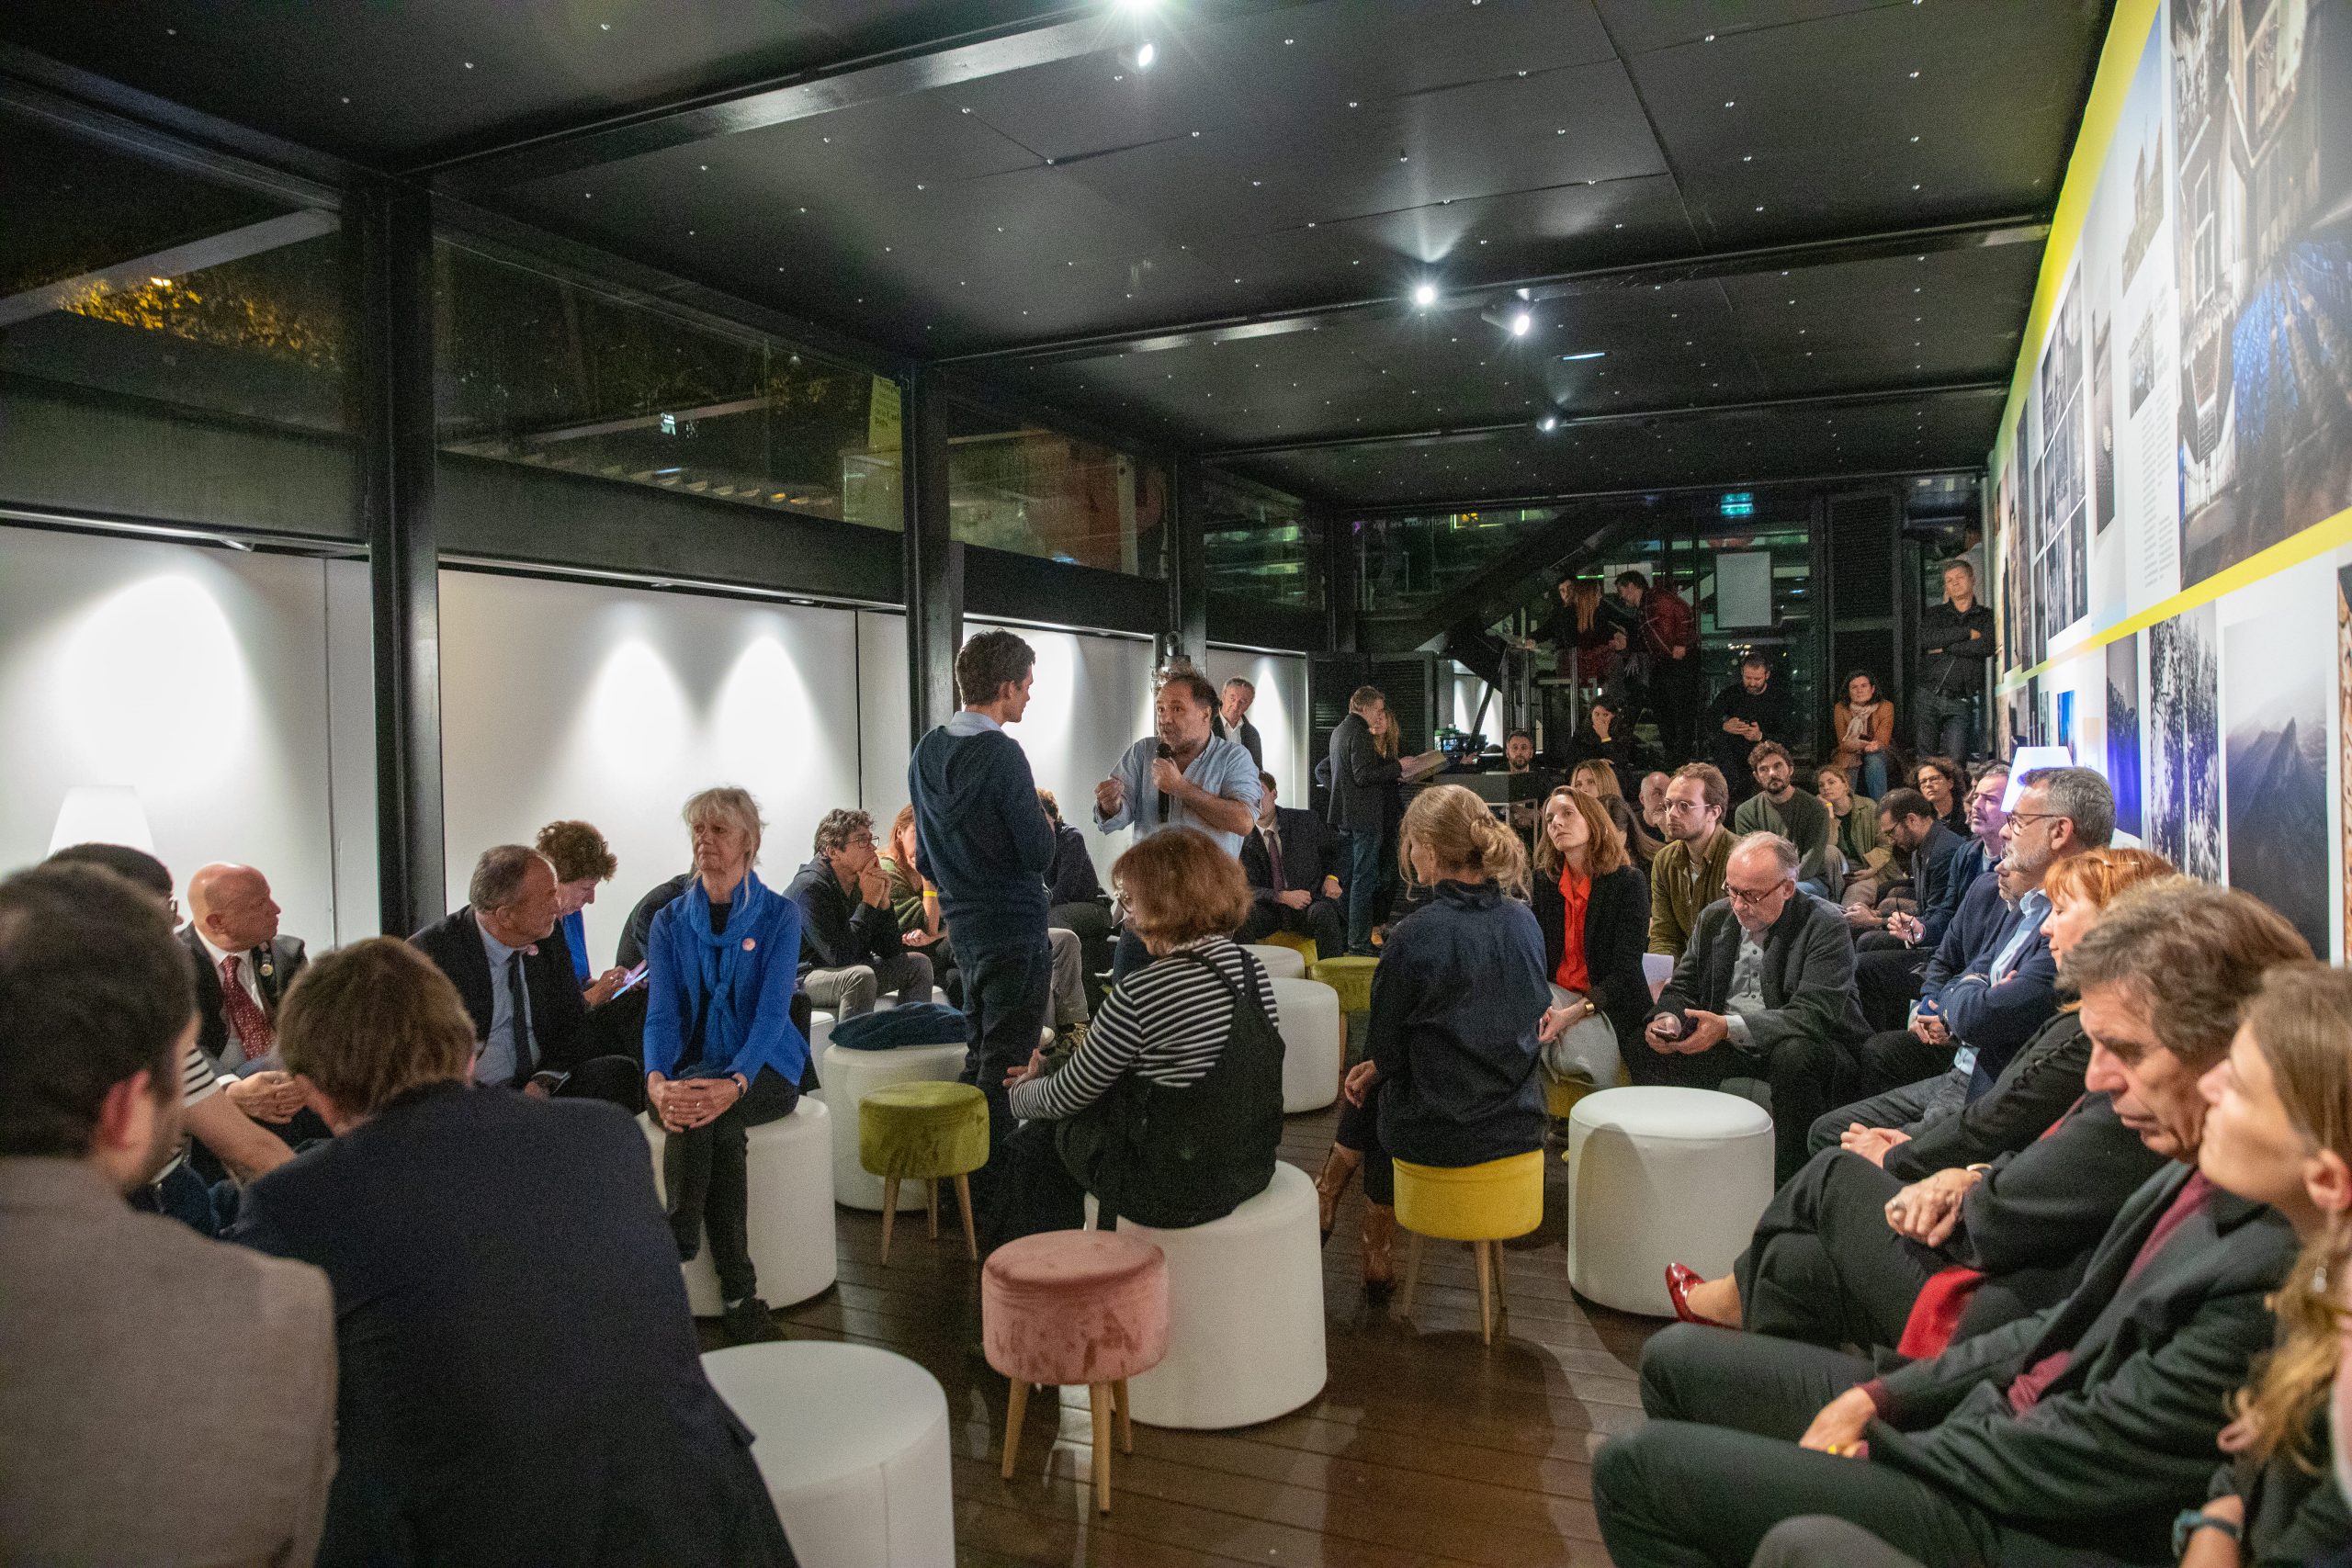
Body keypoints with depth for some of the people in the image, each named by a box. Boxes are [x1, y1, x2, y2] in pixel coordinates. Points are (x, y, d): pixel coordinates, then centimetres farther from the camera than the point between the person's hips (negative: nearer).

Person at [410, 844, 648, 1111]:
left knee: (621, 1072, -22)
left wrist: (543, 1083, -10)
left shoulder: (550, 937, 3)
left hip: (540, 1090, 5)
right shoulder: (432, 952, -12)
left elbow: (574, 1025, 10)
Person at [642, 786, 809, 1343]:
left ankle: (675, 1250, -25)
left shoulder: (780, 915, -1)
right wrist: (656, 1080, -27)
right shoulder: (670, 922, 8)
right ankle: (738, 1295, -29)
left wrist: (734, 1082, -32)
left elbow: (773, 1010, -14)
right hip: (691, 1070, 2)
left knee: (706, 1105, -35)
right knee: (716, 1126, -33)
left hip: (764, 1069, -2)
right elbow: (661, 1014, -4)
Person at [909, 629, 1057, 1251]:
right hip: (1014, 931, -8)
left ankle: (966, 1188, 28)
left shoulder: (926, 752, 7)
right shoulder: (1002, 755, -18)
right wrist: (1045, 820, 3)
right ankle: (993, 1207, 1)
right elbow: (1038, 853, -17)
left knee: (978, 1054, 19)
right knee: (1006, 1068, -3)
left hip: (963, 927, 8)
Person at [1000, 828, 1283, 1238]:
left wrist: (1021, 1092, 13)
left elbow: (1067, 1097, -12)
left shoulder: (1141, 994, -24)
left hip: (1173, 1190, -7)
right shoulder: (1251, 970, 0)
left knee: (1038, 1137, 17)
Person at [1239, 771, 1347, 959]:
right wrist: (1283, 897, -20)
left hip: (1310, 905, 0)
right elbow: (1247, 888, -3)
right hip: (1269, 909, 1)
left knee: (1324, 912, -35)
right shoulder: (1244, 840, 0)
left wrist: (1332, 877, -4)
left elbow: (1335, 848, 17)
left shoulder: (1305, 821, 1)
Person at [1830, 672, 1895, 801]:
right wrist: (1863, 744, -33)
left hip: (1877, 754, 0)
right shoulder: (1841, 709, -6)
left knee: (1874, 762, -35)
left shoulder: (1885, 707, -7)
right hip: (1849, 756, 0)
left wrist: (1874, 745, -40)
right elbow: (1843, 743, -11)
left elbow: (1882, 741, -14)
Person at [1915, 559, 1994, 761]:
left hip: (1961, 703, -1)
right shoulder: (1935, 613, 17)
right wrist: (1967, 632, -6)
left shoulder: (1986, 617, 11)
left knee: (1955, 759, -11)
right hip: (1927, 698, 2)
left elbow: (1986, 647, -8)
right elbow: (1926, 639, -5)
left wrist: (1945, 647, -4)